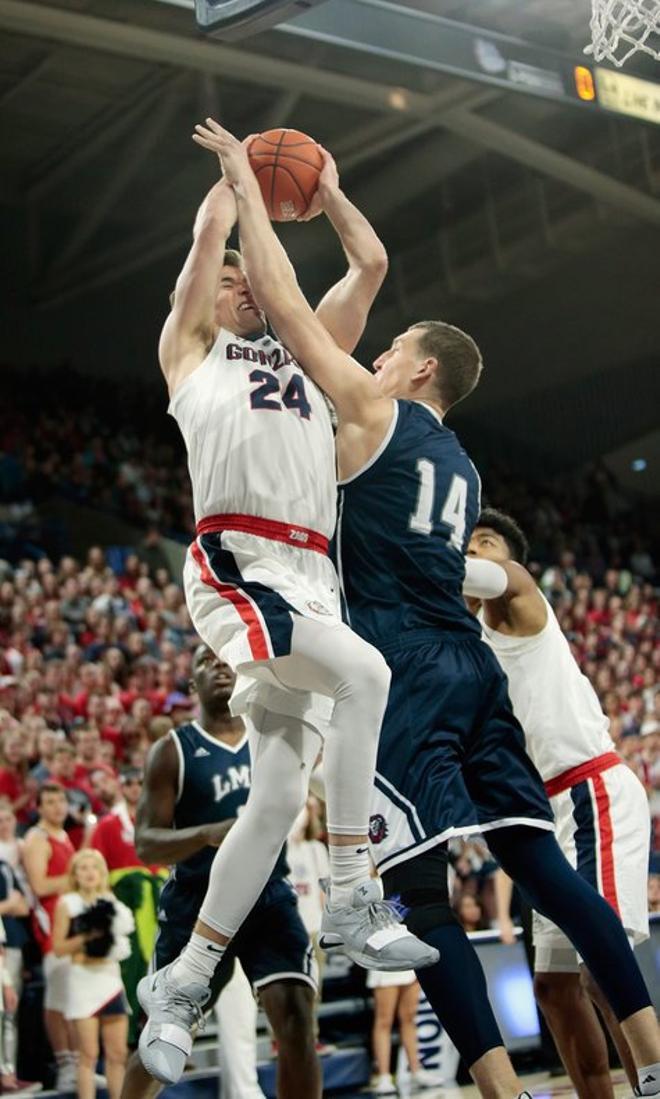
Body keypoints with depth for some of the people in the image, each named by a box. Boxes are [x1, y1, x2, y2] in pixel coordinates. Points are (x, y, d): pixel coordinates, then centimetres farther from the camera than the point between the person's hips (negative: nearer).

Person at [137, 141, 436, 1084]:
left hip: (310, 578, 6)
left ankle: (182, 986, 5)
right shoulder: (190, 350, 17)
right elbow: (212, 228, 10)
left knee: (278, 796, -3)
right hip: (235, 563, -6)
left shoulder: (310, 351, 31)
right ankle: (352, 897, -26)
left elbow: (371, 264, 29)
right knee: (363, 671, -31)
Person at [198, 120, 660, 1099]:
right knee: (538, 860, 4)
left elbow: (282, 299, 3)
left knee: (421, 887, -9)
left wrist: (244, 180, 14)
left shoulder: (374, 411, 3)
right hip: (470, 666, 7)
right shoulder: (462, 467, 24)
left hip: (404, 671, -7)